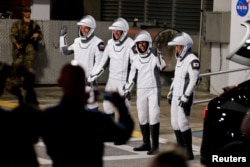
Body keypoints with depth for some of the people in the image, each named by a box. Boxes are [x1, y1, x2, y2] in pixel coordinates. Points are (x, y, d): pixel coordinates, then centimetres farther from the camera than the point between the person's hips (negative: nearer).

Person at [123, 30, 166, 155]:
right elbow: (132, 76, 14)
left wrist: (157, 55, -28)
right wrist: (127, 89, 10)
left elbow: (162, 66, -18)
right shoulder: (136, 59, 9)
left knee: (153, 116, -11)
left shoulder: (154, 55, -3)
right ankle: (146, 143, 20)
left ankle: (155, 145, -8)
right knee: (142, 117, 9)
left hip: (154, 90, -5)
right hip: (141, 91, 5)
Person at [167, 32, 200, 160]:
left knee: (183, 123, -11)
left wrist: (185, 97, -22)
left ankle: (189, 152, -5)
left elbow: (193, 80, -20)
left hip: (185, 97, -9)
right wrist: (170, 93, 20)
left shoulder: (192, 60, -15)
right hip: (176, 96, 9)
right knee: (175, 123, 9)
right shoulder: (179, 59, 15)